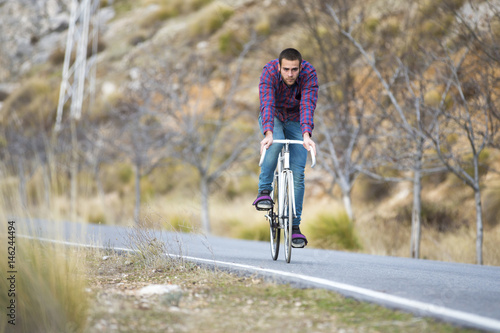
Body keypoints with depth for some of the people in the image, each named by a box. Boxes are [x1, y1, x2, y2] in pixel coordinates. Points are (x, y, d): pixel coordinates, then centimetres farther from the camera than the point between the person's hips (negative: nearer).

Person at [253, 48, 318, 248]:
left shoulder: (309, 74, -29)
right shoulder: (269, 72, -30)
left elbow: (307, 106, -39)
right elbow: (267, 104, -41)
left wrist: (306, 135, -55)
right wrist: (268, 133, -56)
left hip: (295, 121, 1)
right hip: (272, 119, -1)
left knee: (297, 174, -9)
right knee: (275, 143, -36)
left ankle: (295, 226, -1)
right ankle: (264, 192, -23)